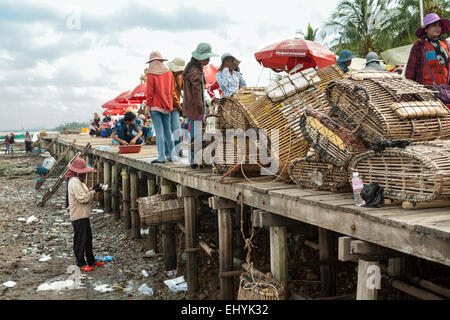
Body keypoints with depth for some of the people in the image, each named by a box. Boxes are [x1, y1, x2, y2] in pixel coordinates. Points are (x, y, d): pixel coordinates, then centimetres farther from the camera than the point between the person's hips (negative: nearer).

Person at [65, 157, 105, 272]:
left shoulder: (77, 181, 14)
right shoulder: (74, 182, -19)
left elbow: (84, 194, 18)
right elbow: (83, 198, -24)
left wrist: (92, 190, 5)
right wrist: (94, 191, -15)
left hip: (83, 215, 11)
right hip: (79, 216, -11)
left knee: (88, 238, 17)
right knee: (80, 240, -1)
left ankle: (91, 261, 26)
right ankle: (81, 263, 9)